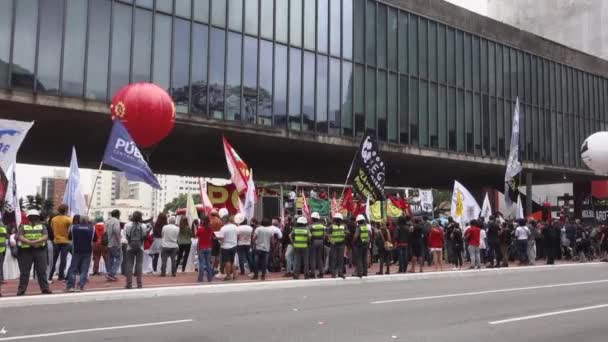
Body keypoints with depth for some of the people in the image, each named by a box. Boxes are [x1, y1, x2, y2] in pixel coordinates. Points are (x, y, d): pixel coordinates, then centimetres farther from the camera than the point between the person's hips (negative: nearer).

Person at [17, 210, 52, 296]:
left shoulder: (42, 226, 12)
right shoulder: (23, 227, 11)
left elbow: (45, 237, -1)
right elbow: (20, 237, -3)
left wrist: (35, 241, -16)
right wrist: (30, 242, -17)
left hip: (40, 250, 0)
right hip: (26, 251, 0)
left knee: (42, 271, 1)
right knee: (24, 271, 1)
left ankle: (45, 288, 4)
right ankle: (21, 289, 7)